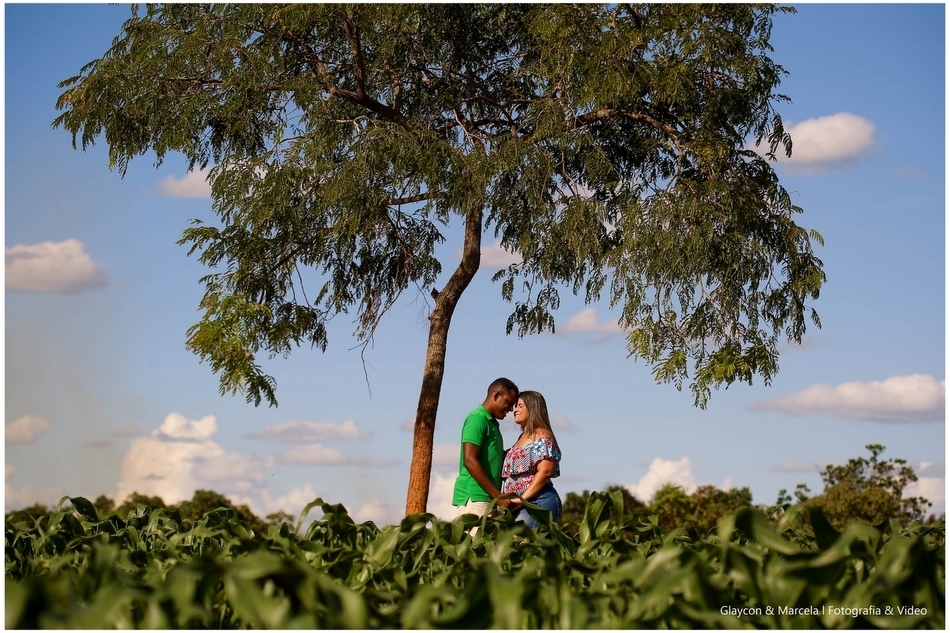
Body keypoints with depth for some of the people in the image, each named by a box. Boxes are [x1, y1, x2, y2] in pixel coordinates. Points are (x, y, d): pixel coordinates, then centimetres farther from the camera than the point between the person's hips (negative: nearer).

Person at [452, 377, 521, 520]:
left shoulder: (491, 422, 20)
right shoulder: (478, 418, -8)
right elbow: (470, 461, -16)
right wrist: (497, 496, -17)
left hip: (487, 498, 9)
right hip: (474, 497, -9)